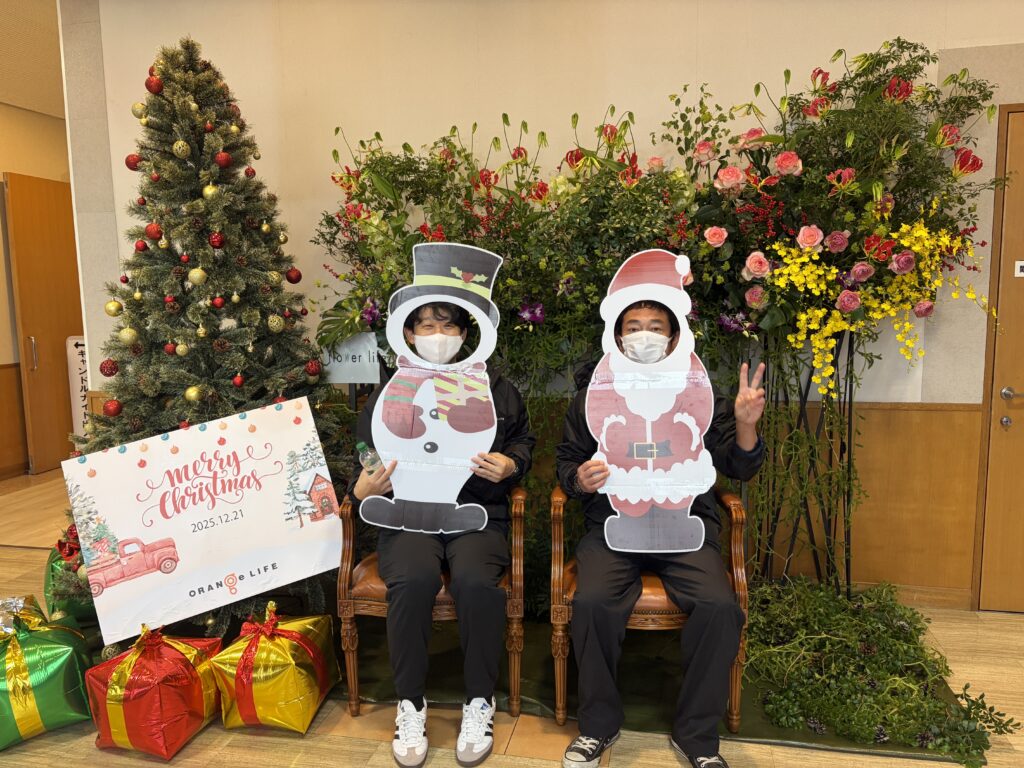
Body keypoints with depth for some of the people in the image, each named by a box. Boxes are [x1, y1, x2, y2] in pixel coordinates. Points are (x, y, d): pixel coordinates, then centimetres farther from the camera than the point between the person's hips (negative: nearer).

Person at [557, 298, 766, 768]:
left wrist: (745, 425, -17)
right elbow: (566, 461, 15)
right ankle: (598, 725, 0)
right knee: (592, 602, -27)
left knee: (720, 607, -25)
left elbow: (739, 468, 3)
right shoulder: (592, 395, 8)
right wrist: (578, 480, -9)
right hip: (612, 524, 0)